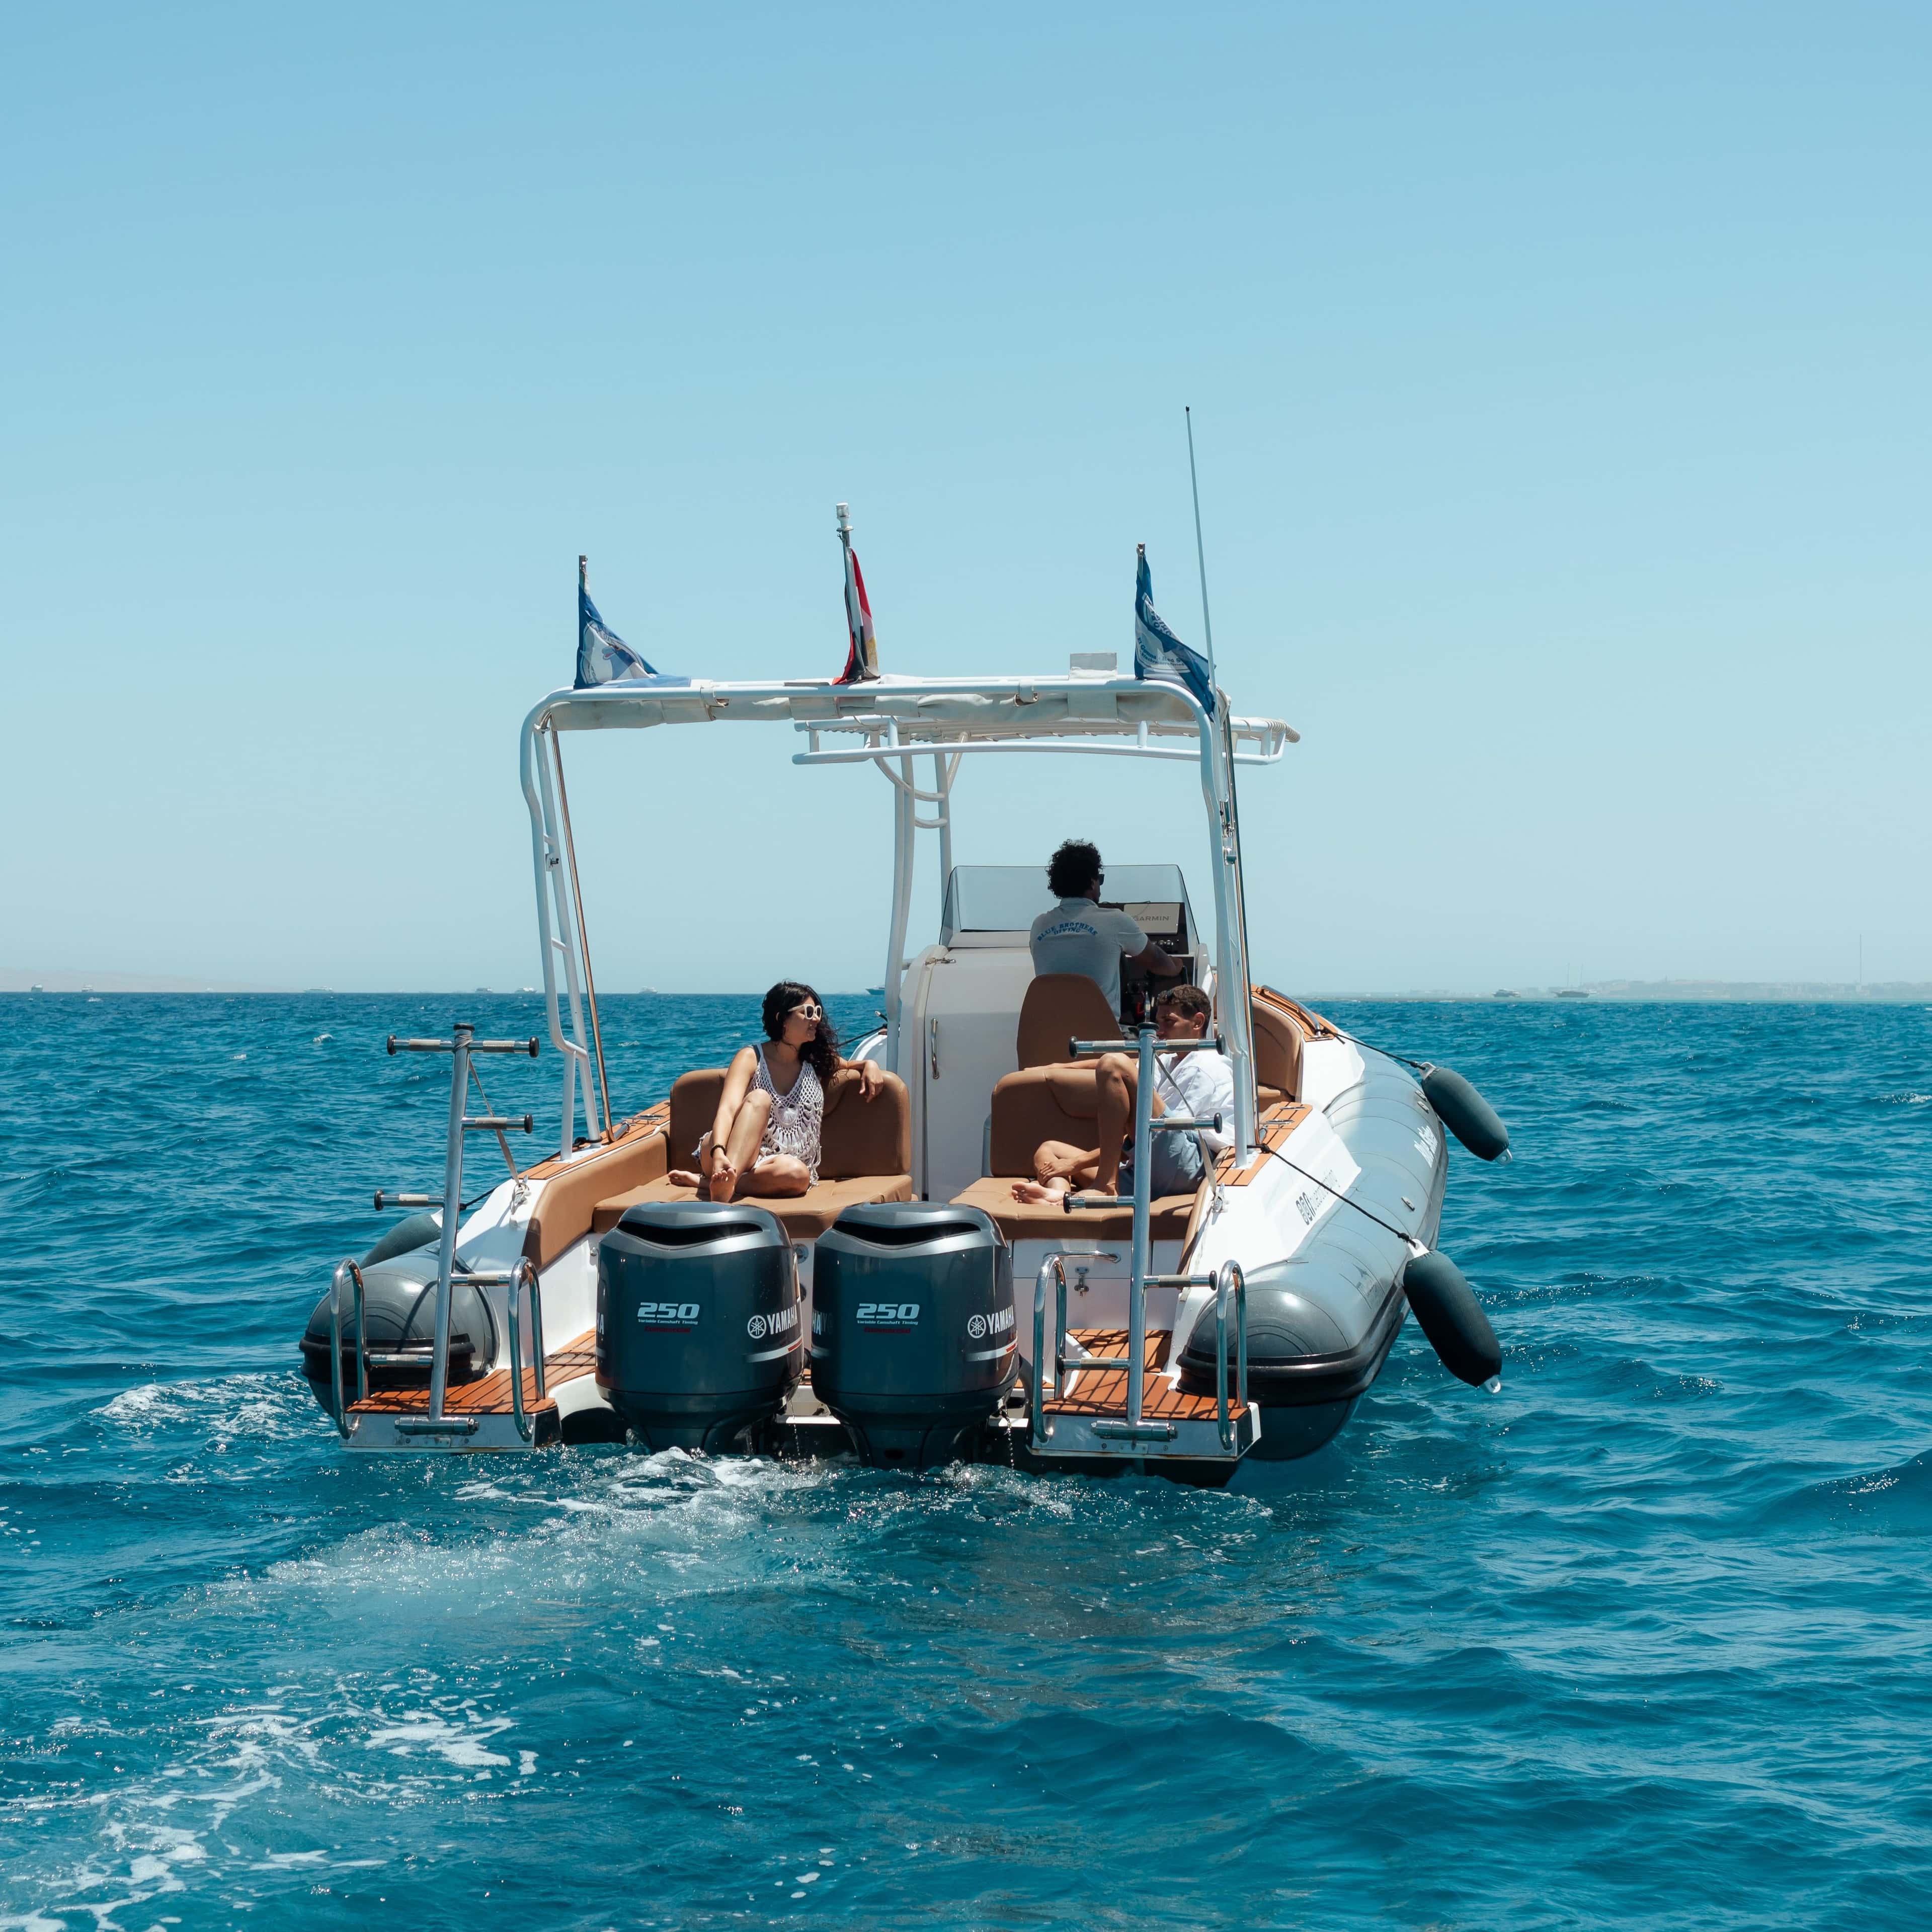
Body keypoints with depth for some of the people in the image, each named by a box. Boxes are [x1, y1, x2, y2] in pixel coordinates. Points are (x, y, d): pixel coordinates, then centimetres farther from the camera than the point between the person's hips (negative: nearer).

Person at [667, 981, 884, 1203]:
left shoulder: (818, 1063, 13)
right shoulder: (751, 1058, -1)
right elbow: (728, 1109, -16)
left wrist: (869, 1065, 6)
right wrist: (719, 1154, -37)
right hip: (732, 1156, -3)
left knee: (797, 1172, -36)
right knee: (759, 1097, -33)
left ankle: (704, 1182, -33)